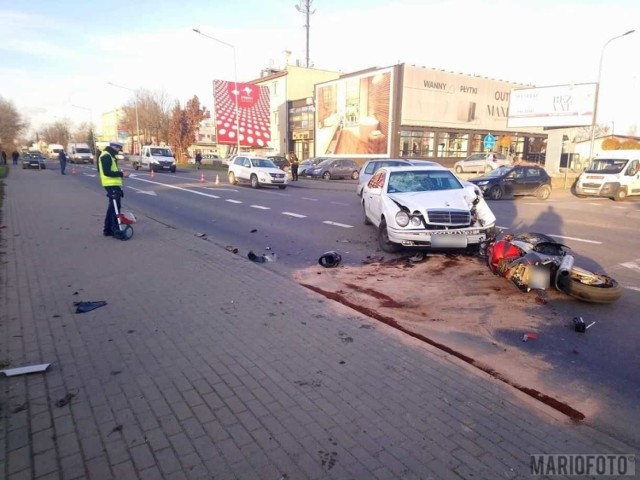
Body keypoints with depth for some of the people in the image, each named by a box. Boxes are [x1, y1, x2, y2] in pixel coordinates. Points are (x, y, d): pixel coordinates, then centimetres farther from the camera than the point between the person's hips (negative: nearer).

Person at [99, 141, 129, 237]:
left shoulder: (108, 155, 19)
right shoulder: (106, 156, -14)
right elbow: (107, 172, -22)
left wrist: (120, 173, 10)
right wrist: (121, 174, -20)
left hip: (112, 184, 11)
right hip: (112, 185, -11)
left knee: (112, 207, 15)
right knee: (115, 207, -7)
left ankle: (108, 229, 22)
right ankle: (115, 230, -4)